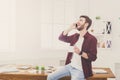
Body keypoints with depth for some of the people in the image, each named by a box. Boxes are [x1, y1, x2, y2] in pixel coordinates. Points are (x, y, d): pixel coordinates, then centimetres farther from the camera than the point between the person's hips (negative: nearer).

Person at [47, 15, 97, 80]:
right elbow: (61, 38, 11)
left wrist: (80, 53, -31)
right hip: (70, 66, 7)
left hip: (80, 70, -7)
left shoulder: (92, 39, -14)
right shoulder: (75, 36, 8)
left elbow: (93, 57, -17)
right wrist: (70, 28, -1)